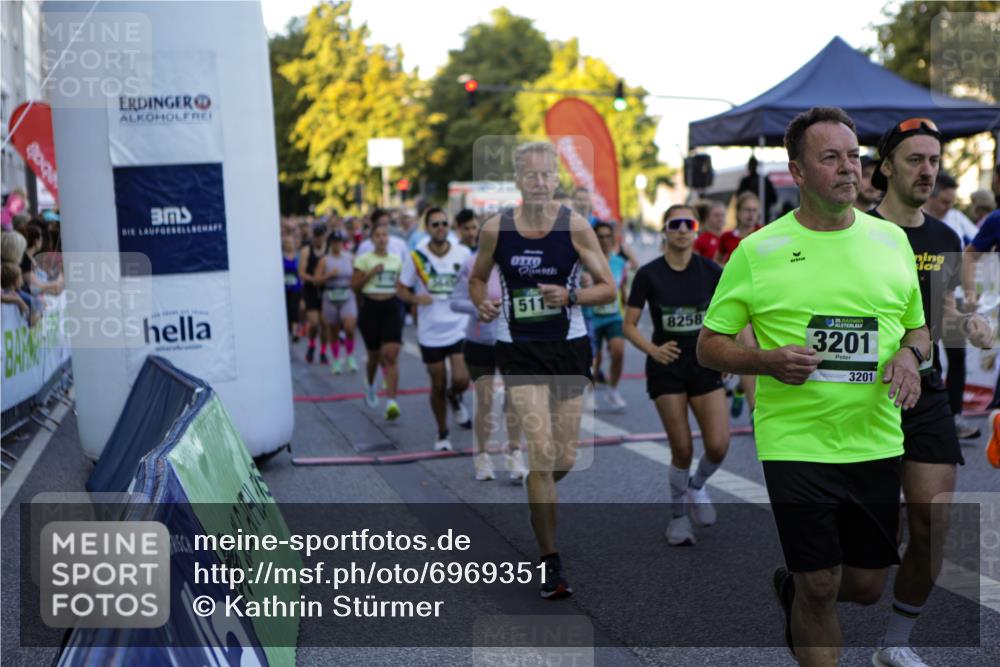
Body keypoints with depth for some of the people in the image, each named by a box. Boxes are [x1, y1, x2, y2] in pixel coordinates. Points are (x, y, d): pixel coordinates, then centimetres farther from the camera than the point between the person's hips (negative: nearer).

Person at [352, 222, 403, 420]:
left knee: (391, 355, -12)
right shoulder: (364, 259, -1)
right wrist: (371, 273, -15)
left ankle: (391, 402, -17)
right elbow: (354, 285, -4)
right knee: (374, 354, 11)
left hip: (392, 308, 1)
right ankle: (370, 385, 44)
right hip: (371, 308, -1)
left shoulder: (396, 259, 9)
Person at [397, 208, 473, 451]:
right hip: (430, 333, 0)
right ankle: (442, 435, 25)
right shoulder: (416, 257, -4)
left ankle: (455, 398, 26)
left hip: (459, 328, 0)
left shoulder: (463, 253, -1)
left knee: (461, 380, -12)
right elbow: (400, 290, 3)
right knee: (438, 385, 6)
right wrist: (415, 298, -17)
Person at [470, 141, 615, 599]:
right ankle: (550, 565, -3)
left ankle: (539, 501, 45)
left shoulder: (575, 226, -6)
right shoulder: (496, 228, -3)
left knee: (565, 456, 7)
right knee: (541, 451, -12)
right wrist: (482, 303, -8)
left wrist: (570, 295, -21)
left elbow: (608, 288, -3)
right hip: (519, 351, -1)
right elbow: (477, 277, 13)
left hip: (568, 347, 1)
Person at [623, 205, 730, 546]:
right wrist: (653, 350, -19)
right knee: (682, 449, -2)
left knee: (718, 445, -9)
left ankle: (697, 486, 25)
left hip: (705, 365, 2)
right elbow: (629, 325, -3)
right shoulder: (649, 274, -6)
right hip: (667, 368, -2)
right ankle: (678, 515, 22)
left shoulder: (711, 271, -2)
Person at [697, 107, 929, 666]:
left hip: (876, 444, 4)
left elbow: (918, 329, 17)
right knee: (820, 589, -1)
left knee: (868, 587, 12)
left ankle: (791, 590, 43)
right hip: (796, 445, -4)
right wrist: (768, 361, -19)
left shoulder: (892, 239, 7)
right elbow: (710, 345, 0)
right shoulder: (757, 251, -4)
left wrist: (911, 354, -6)